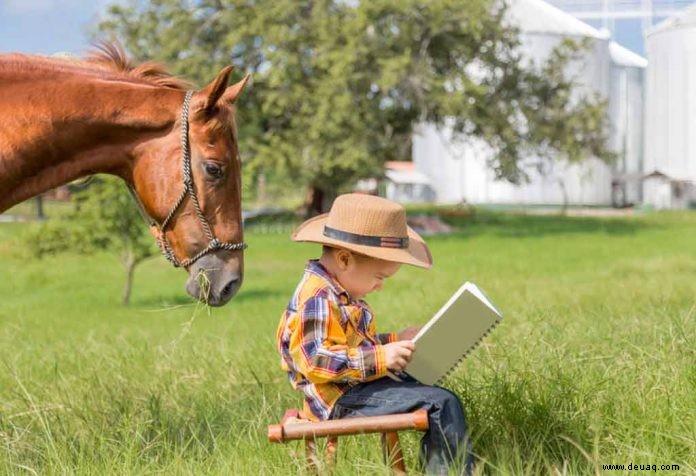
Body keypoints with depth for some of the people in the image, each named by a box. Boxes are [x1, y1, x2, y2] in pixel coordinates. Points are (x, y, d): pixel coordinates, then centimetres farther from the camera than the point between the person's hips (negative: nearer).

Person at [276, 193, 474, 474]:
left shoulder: (340, 294, 15)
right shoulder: (317, 300, -20)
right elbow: (316, 361, -28)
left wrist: (394, 342, 15)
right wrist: (380, 358, -28)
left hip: (356, 389, 11)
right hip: (343, 402, -11)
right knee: (442, 404, -18)